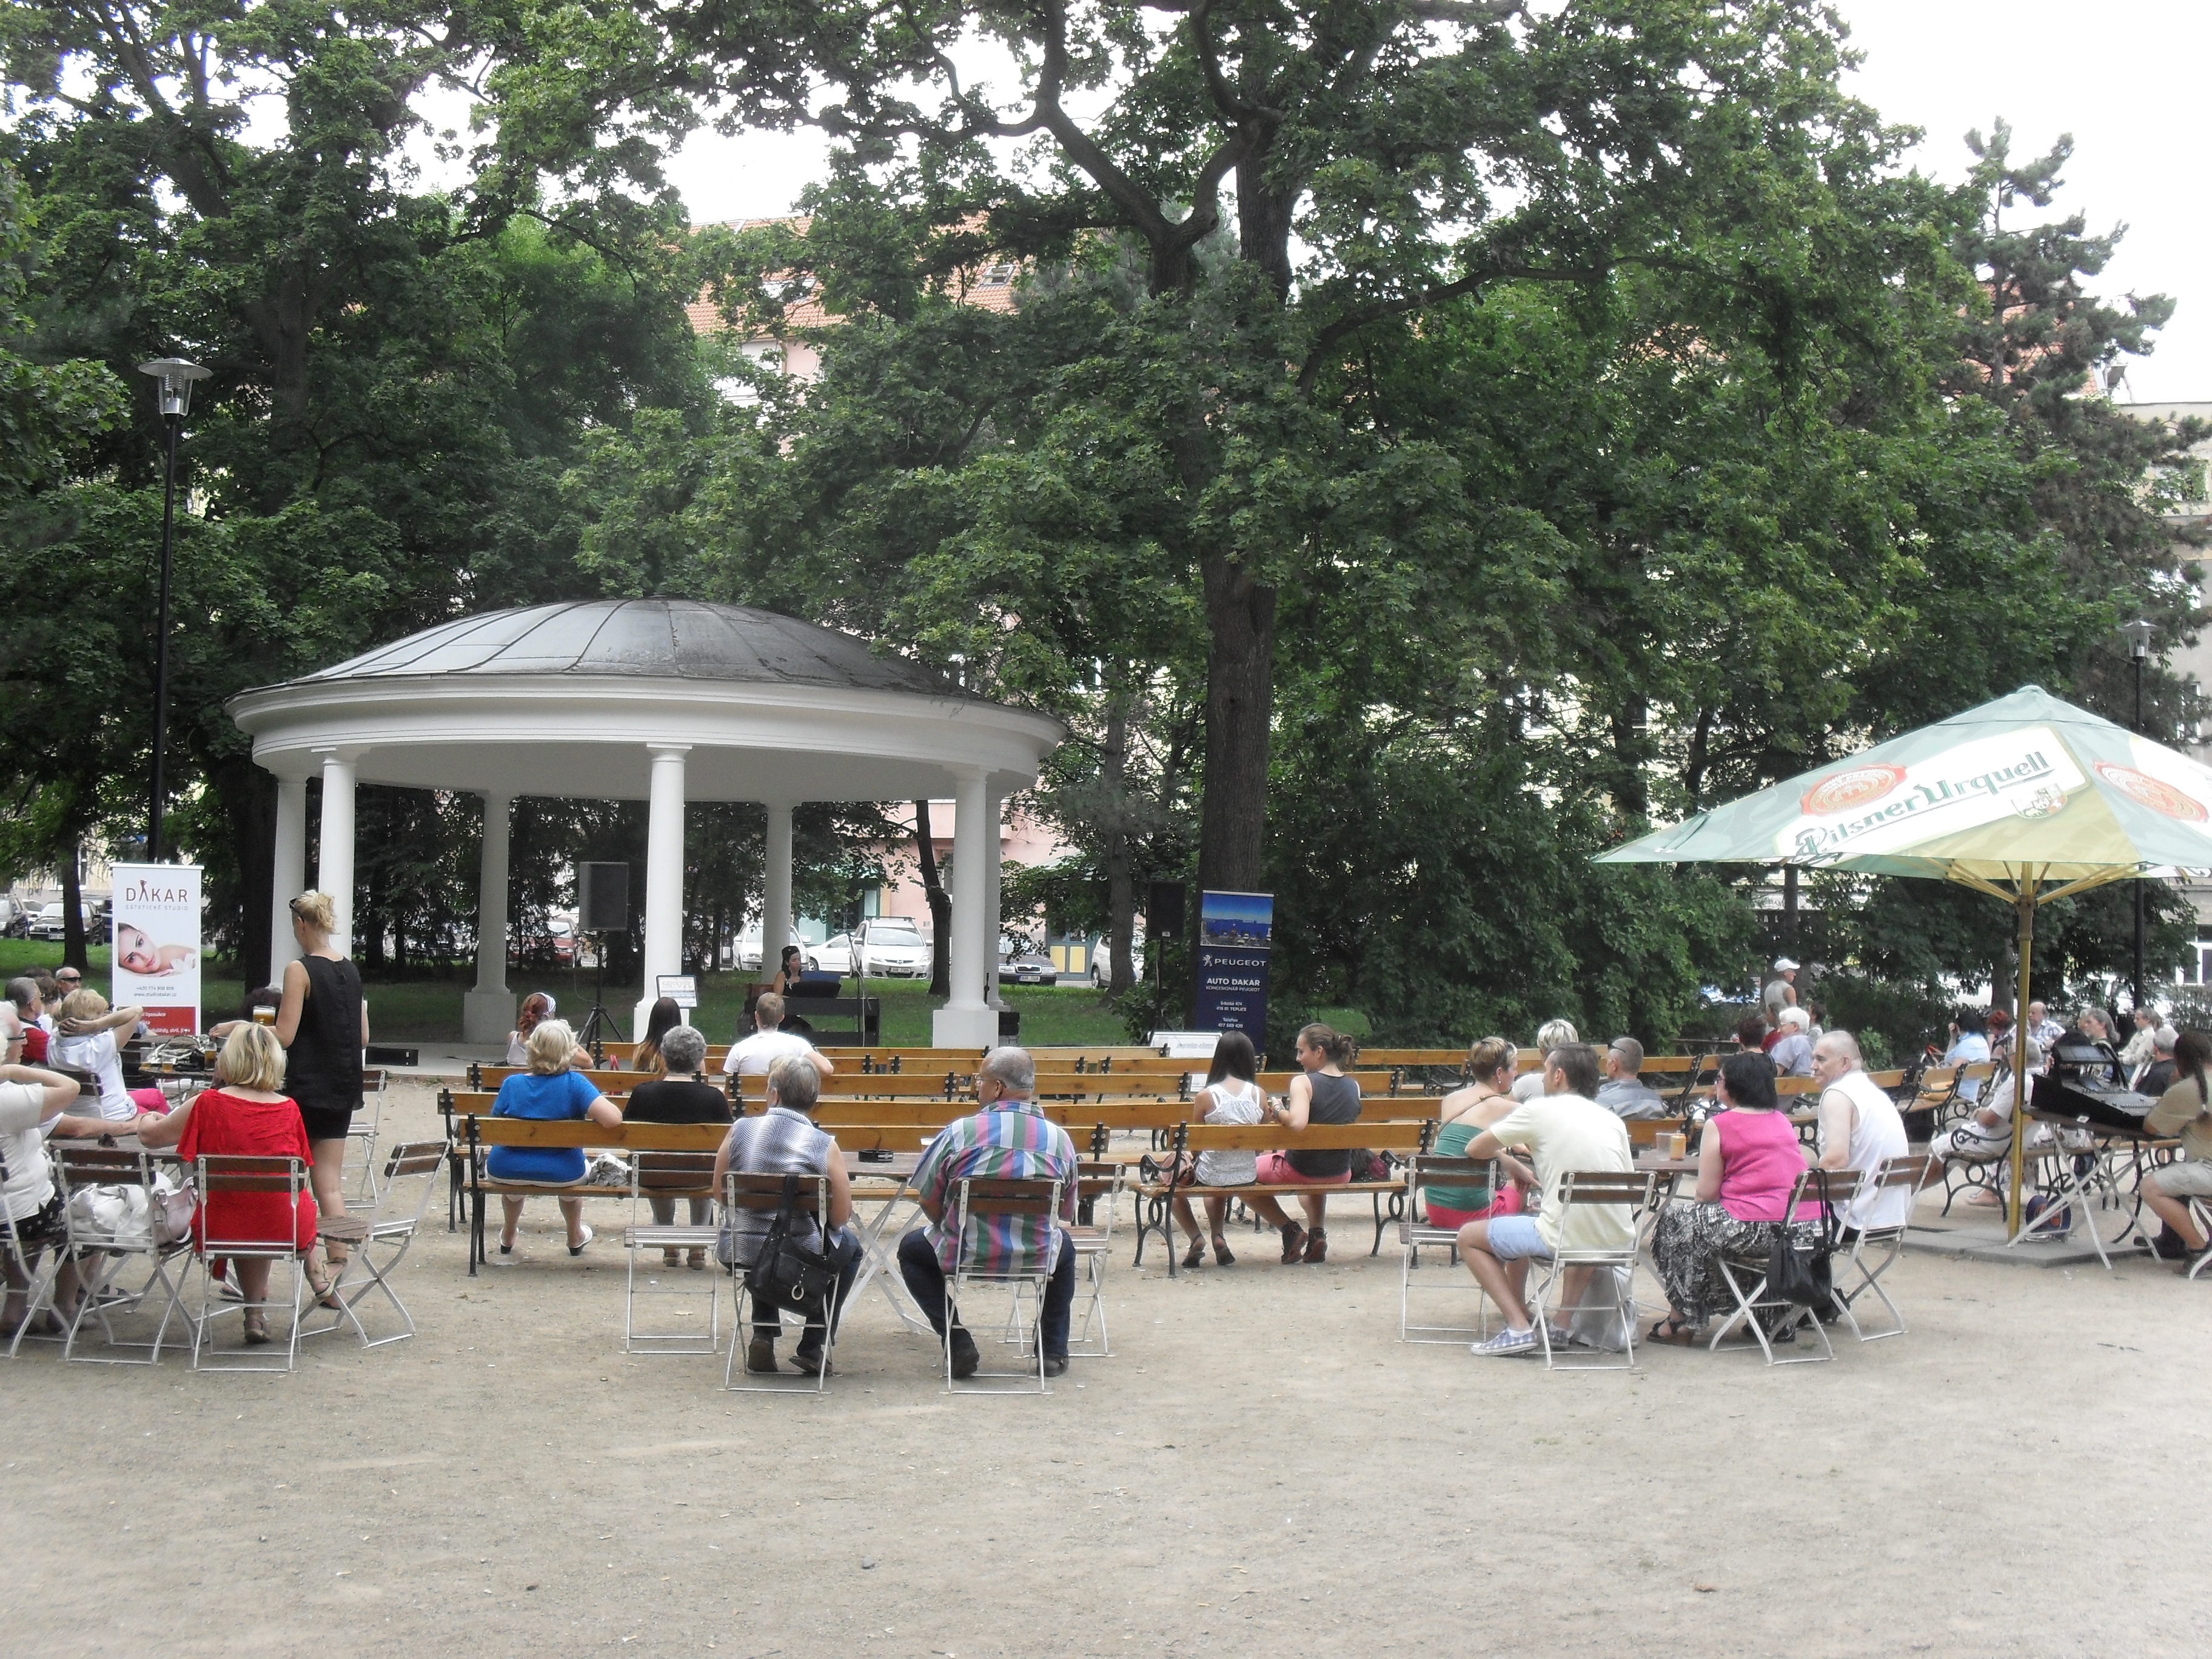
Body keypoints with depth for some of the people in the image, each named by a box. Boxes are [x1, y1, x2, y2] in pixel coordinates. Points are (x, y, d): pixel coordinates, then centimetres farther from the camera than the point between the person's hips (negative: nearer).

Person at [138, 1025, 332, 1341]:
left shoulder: (207, 1104, -9)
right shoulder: (290, 1109, -3)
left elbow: (148, 1137, 4)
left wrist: (149, 1122, 28)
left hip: (222, 1229, -1)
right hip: (285, 1230, 1)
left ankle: (255, 1310, 35)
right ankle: (317, 1282, 50)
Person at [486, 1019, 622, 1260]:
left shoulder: (511, 1084, -10)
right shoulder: (575, 1083, -16)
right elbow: (612, 1119, -27)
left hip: (506, 1171, 1)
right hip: (560, 1174, -1)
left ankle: (508, 1237, 59)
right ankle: (575, 1238, 56)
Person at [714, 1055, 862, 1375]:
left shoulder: (740, 1130, -3)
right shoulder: (823, 1146, -11)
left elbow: (719, 1191, 10)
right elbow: (841, 1217, -8)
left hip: (740, 1253, 3)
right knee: (850, 1246, 29)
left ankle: (763, 1336, 28)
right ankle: (813, 1346, 25)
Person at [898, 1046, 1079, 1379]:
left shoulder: (959, 1132, -12)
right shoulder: (1060, 1139, -4)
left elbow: (928, 1202, -4)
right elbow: (1066, 1212, 6)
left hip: (965, 1256, -2)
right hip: (1037, 1259, 2)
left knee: (911, 1248, 29)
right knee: (1064, 1246, 37)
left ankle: (958, 1343, 13)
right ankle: (1053, 1351, 29)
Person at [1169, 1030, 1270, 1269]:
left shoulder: (1206, 1096, -16)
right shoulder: (1259, 1094, -7)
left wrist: (1191, 1163, 16)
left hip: (1211, 1175, -4)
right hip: (1248, 1176, 4)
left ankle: (1196, 1238, 11)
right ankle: (1218, 1238, 22)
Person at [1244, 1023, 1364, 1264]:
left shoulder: (1303, 1082, -19)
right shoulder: (1354, 1086, -2)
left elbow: (1297, 1123, -35)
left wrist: (1278, 1111, -16)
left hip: (1300, 1171, -6)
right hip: (1340, 1174, 6)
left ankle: (1290, 1229, 7)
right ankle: (1316, 1232, 26)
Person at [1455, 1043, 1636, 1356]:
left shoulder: (1540, 1110, -1)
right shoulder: (1612, 1120, 12)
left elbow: (1475, 1150, 6)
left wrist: (1507, 1148, 31)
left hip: (1564, 1240, -6)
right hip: (1618, 1243, 6)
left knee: (1469, 1237, 13)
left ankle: (1519, 1327, 1)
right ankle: (1563, 1324, 30)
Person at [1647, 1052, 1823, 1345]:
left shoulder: (1719, 1125, -4)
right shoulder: (1782, 1121, 16)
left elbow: (1706, 1193, -4)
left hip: (1757, 1230, -8)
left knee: (1671, 1222, 14)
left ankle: (1680, 1320, 20)